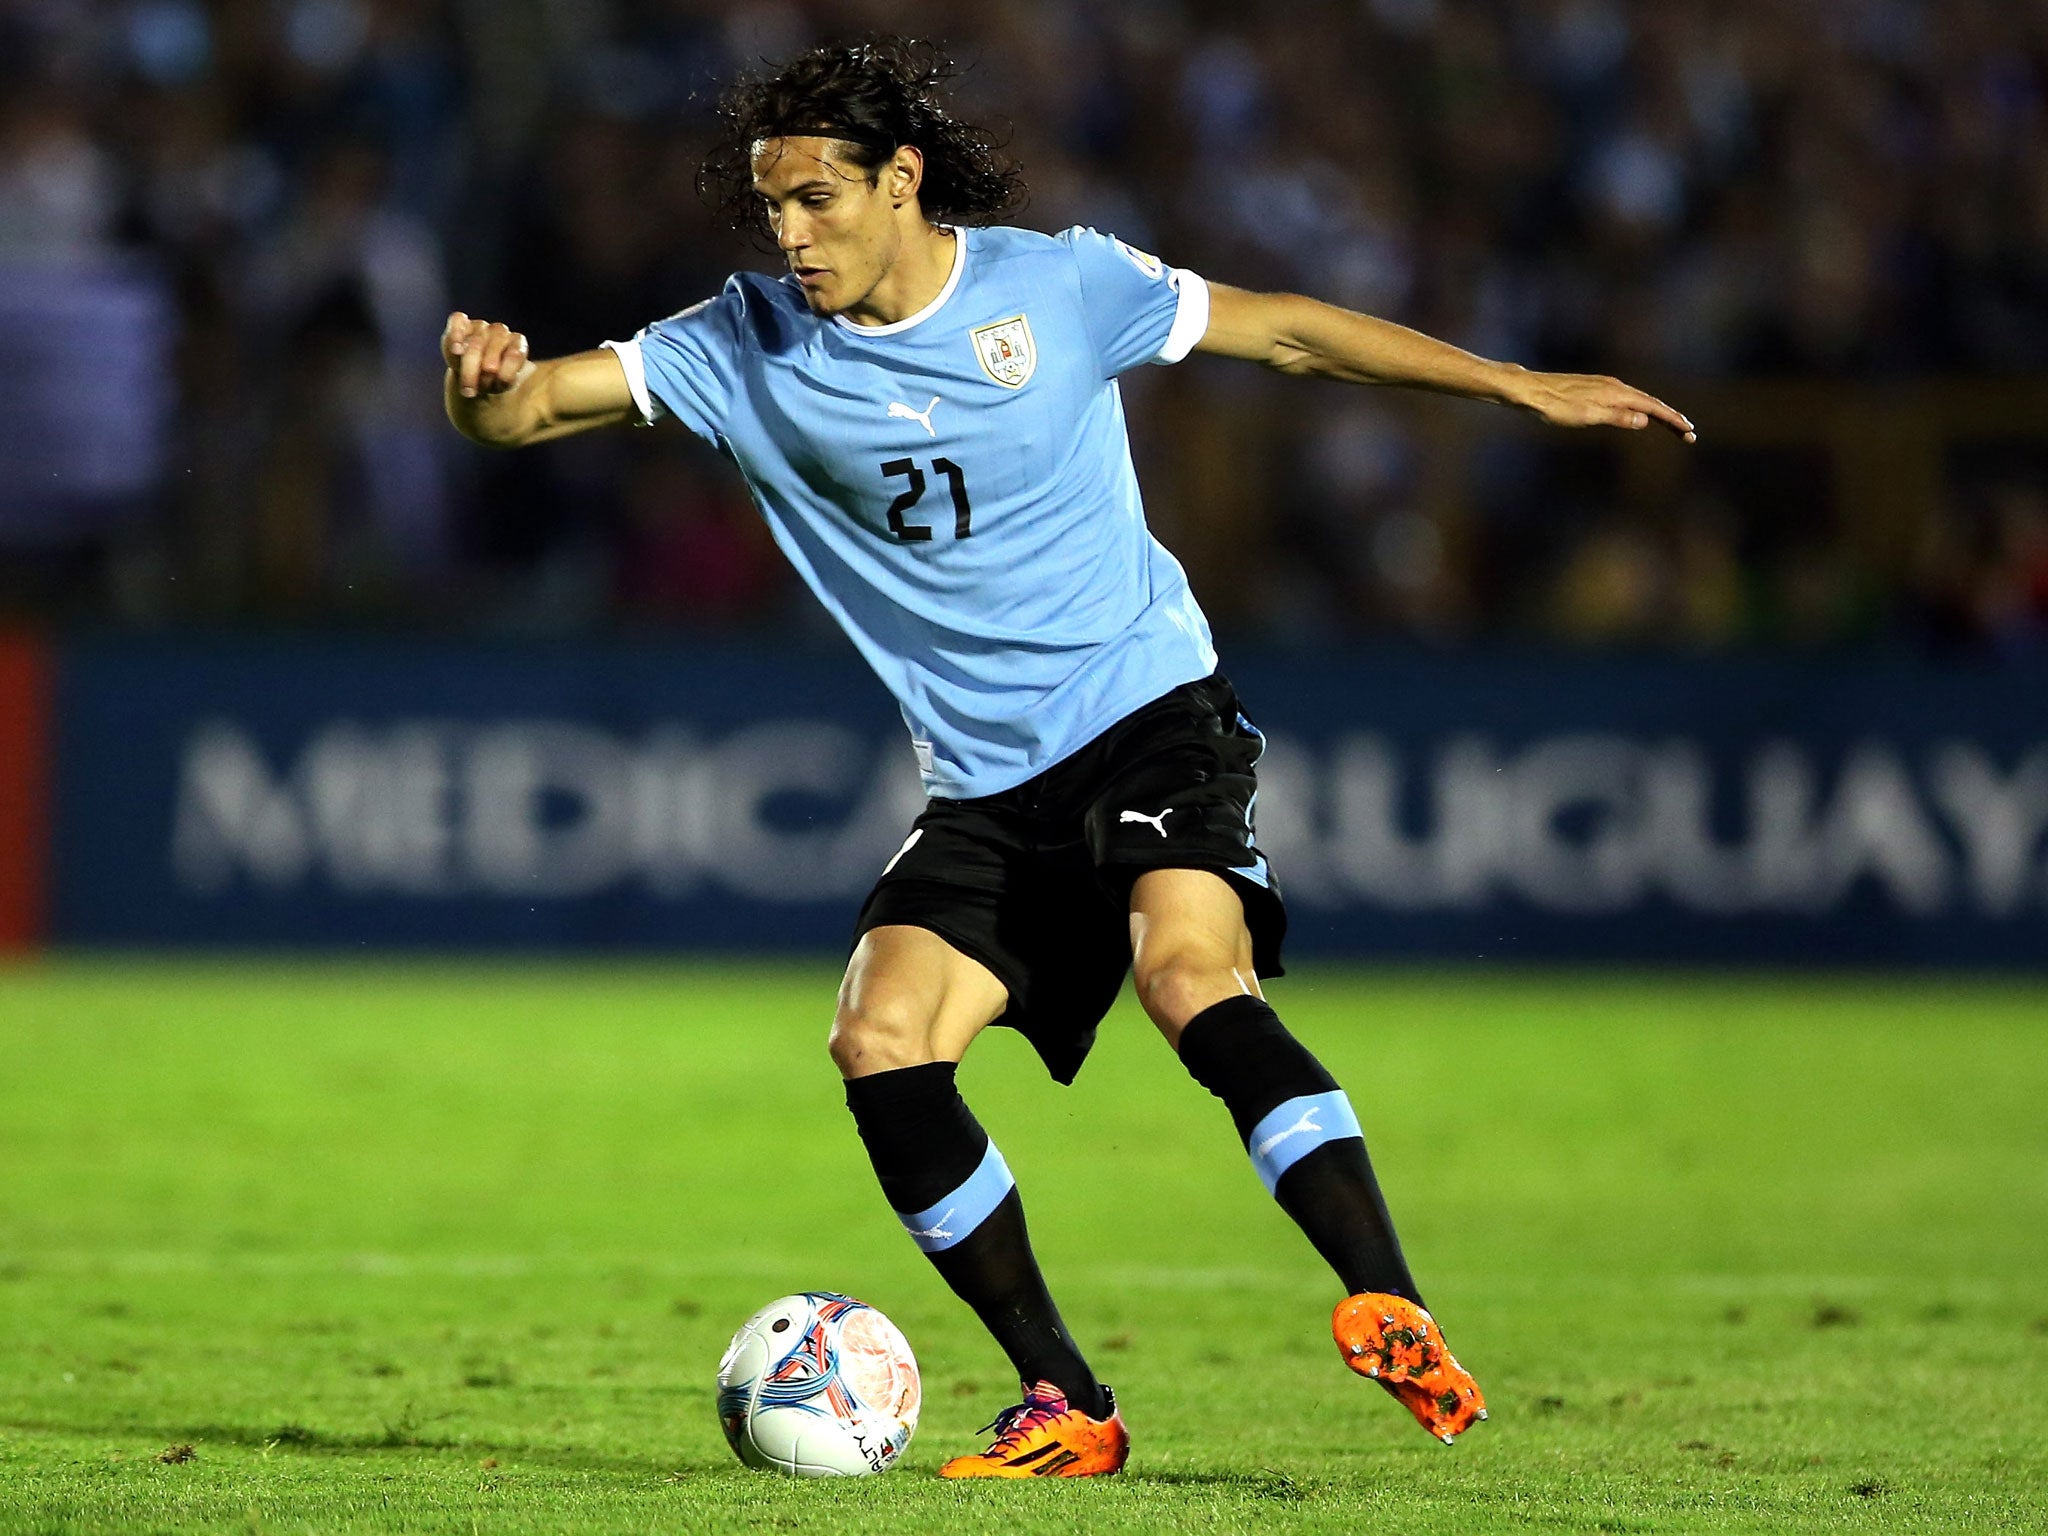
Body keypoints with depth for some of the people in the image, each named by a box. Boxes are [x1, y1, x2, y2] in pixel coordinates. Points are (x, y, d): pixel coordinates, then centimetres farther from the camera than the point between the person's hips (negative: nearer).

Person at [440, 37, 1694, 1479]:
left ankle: (1397, 1322, -31)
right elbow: (527, 409, -4)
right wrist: (486, 381, -30)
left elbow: (1282, 329, 5)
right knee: (881, 1047, -15)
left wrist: (1523, 386, 6)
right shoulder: (745, 347, 0)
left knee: (1191, 973, -30)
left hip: (1149, 711, -4)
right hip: (983, 788, 4)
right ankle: (1064, 1404, -5)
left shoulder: (1056, 283, -5)